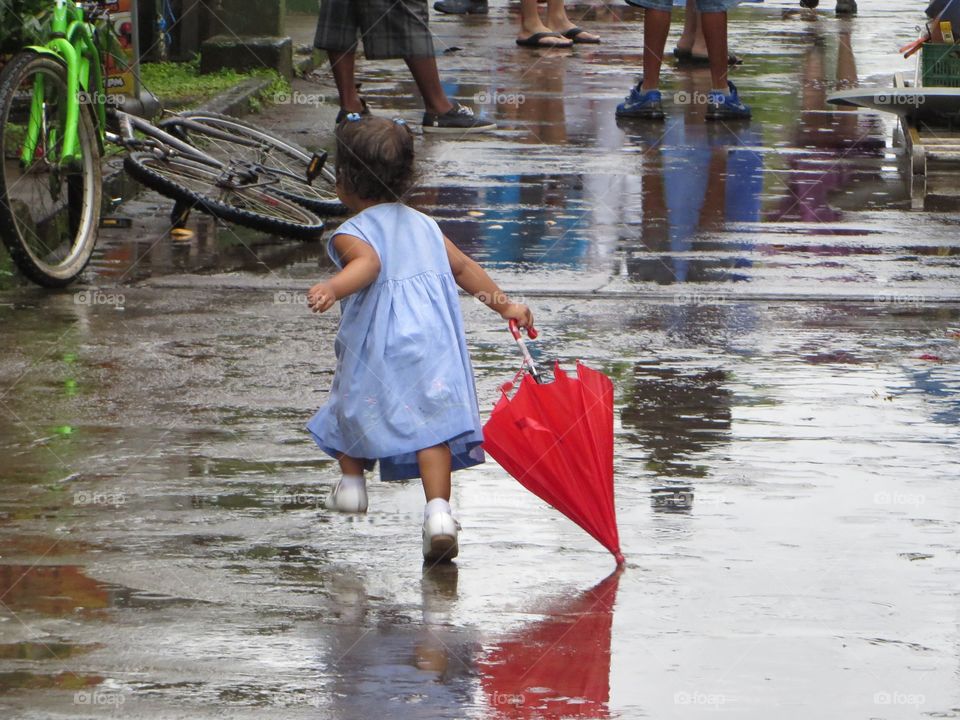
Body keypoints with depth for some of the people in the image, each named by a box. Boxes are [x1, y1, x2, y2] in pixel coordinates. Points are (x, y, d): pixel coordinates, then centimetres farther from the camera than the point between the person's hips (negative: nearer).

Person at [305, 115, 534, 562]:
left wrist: (333, 288, -42)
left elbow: (368, 263, -24)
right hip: (433, 337, 4)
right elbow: (463, 268, 21)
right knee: (431, 420, -3)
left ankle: (352, 481, 35)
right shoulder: (424, 226, 17)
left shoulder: (352, 233, -3)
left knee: (354, 403, 22)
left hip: (376, 346, -4)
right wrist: (504, 305, 31)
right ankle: (438, 508, -18)